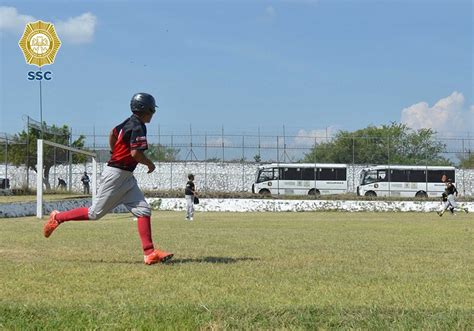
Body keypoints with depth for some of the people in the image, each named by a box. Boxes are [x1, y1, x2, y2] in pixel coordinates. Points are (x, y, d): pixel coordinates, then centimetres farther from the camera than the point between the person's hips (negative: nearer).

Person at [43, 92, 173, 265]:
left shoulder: (129, 122, 11)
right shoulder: (138, 127, -18)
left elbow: (112, 133, 26)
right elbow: (136, 153, -26)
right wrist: (150, 164, -9)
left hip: (126, 177, 10)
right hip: (116, 174, -10)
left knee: (143, 210, -1)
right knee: (95, 213, 0)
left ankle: (149, 253, -6)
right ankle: (58, 217, 16)